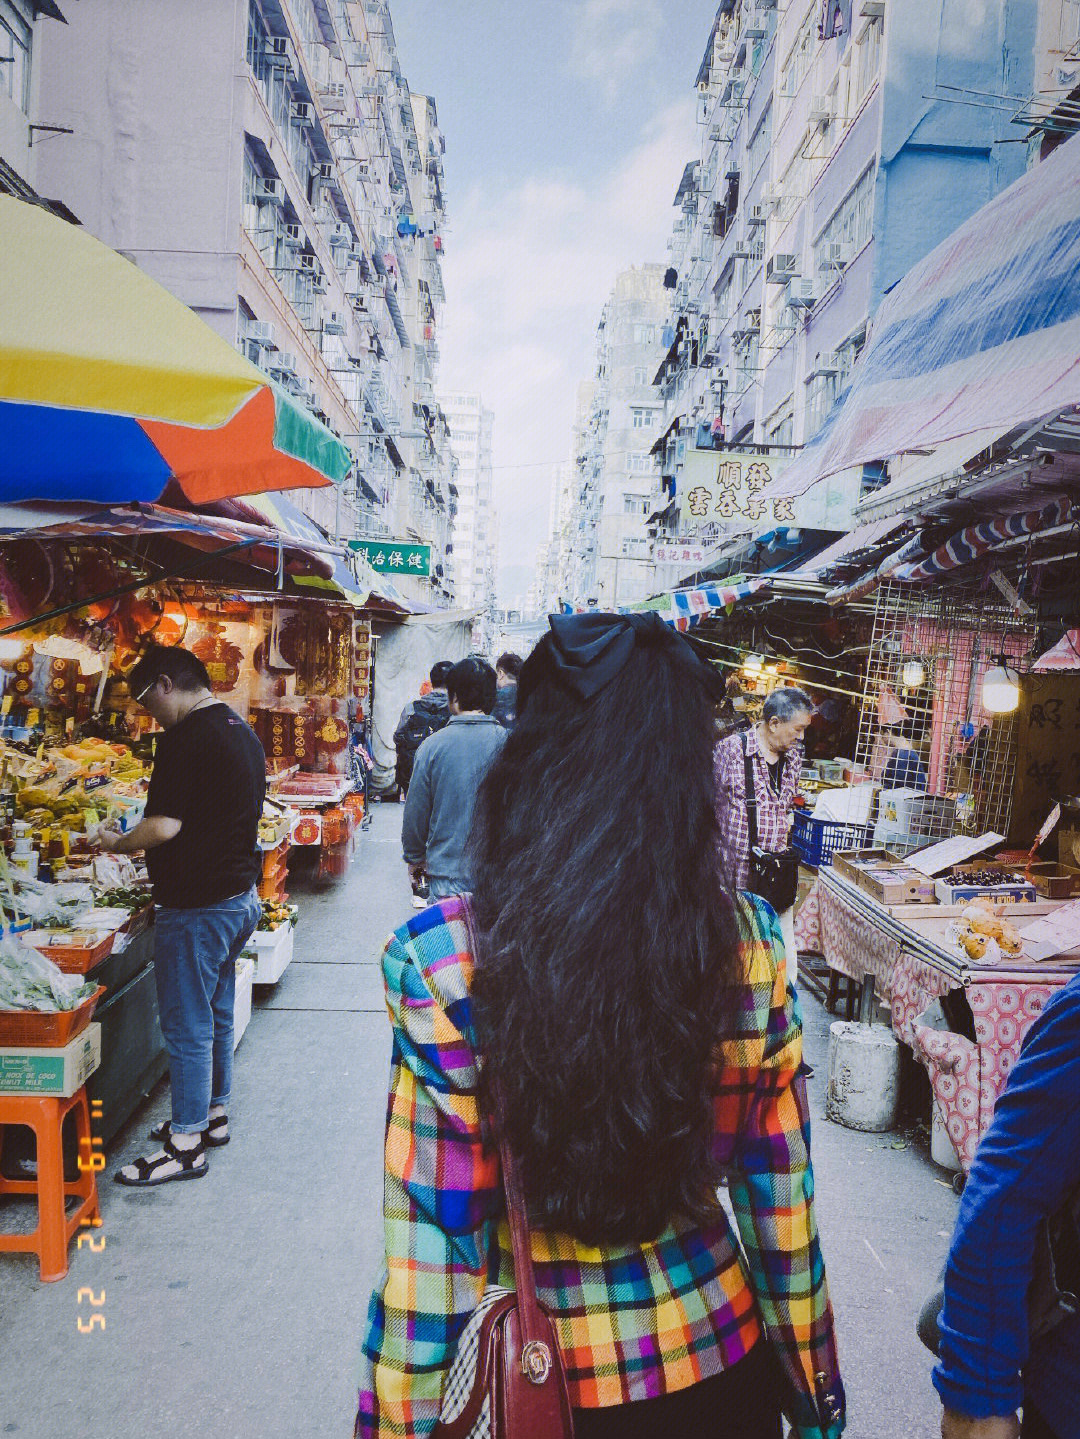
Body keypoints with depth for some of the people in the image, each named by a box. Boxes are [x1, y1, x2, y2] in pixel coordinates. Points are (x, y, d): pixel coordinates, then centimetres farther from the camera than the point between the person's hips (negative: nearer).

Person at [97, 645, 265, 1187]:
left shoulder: (186, 739, -19)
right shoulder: (244, 732, 10)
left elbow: (164, 826, -24)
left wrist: (118, 843, -4)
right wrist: (143, 846, 21)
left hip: (197, 907, -9)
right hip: (241, 896, 10)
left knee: (187, 1025, 3)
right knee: (216, 1014, 21)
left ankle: (186, 1144, 15)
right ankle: (213, 1114, 36)